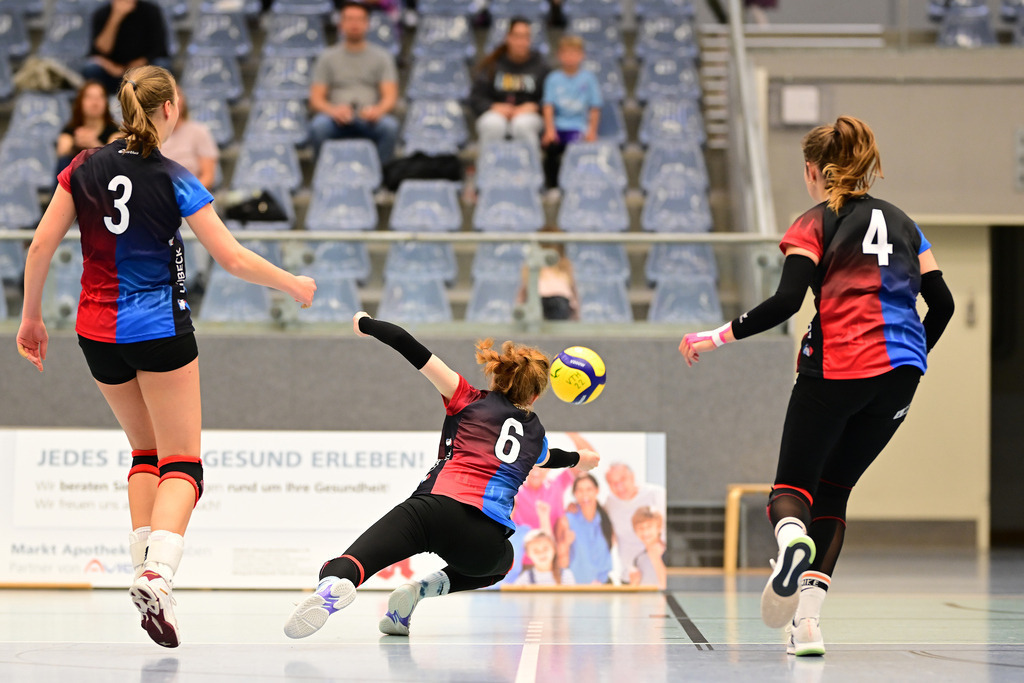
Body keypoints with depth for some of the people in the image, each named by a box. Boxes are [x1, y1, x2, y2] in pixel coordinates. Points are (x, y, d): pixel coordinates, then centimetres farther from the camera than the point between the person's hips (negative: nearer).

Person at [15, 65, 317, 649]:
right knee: (182, 463, -2)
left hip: (98, 334, 5)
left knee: (146, 453, 20)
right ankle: (157, 574, -25)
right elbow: (234, 259, -8)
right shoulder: (174, 181, -9)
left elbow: (42, 245, 0)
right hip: (160, 331, -5)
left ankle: (146, 566, 7)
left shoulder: (85, 168, 2)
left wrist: (32, 316, 11)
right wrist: (295, 285, 7)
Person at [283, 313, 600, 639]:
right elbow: (547, 457, 55)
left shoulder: (470, 400, 19)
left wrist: (365, 323, 31)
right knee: (500, 561, 37)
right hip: (486, 540, 2)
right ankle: (430, 586, 7)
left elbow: (405, 343, 13)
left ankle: (333, 582, -54)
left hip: (438, 506, -2)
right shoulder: (535, 433, 27)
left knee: (358, 561, -14)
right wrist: (577, 459, 78)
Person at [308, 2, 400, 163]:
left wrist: (378, 110, -22)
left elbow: (390, 97, 2)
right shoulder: (328, 58, 14)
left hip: (369, 120, 0)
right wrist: (332, 110, -18)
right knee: (318, 125, -35)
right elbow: (315, 100, 6)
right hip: (337, 119, 0)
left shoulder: (381, 57, 13)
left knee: (390, 125, -35)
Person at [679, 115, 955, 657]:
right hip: (899, 376, 5)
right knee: (832, 491, 13)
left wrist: (718, 337, -5)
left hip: (835, 368, -5)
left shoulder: (815, 225, 1)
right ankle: (808, 621, -1)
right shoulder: (900, 222, 17)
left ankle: (793, 536, -34)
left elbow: (786, 302, -12)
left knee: (792, 485, 5)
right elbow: (941, 303, 14)